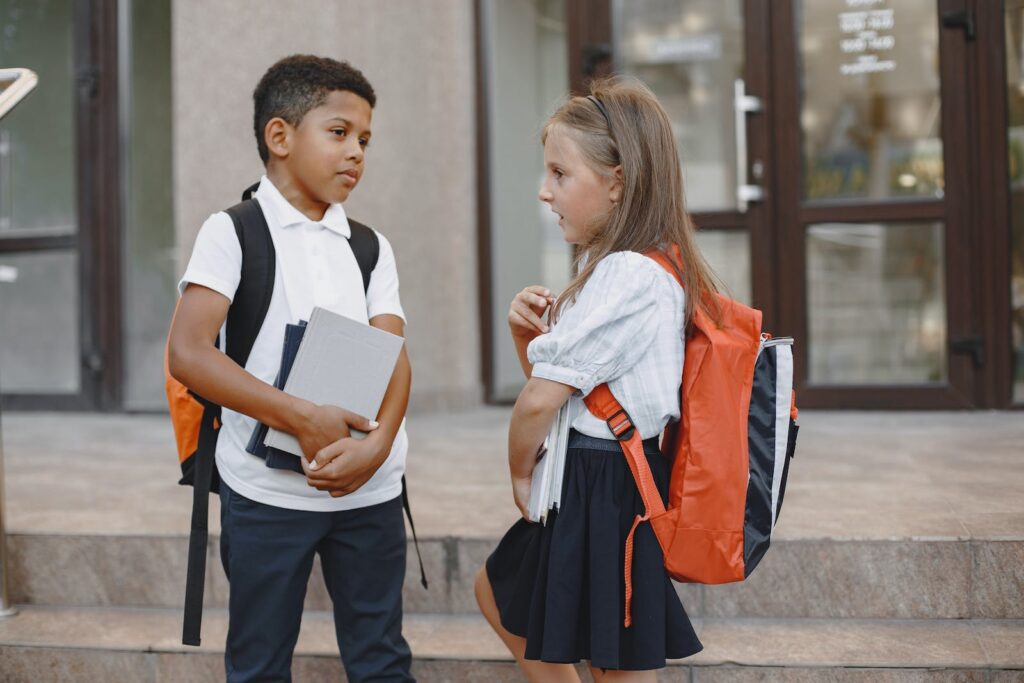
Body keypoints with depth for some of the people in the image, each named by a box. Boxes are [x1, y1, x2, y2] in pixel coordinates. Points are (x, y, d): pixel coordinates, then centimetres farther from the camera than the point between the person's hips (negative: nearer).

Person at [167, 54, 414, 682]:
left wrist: (377, 441, -22)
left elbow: (393, 355, -2)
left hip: (369, 486, 4)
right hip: (267, 488, -3)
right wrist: (303, 419, -21)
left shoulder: (371, 248, 10)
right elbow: (188, 353, -15)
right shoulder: (233, 232, -3)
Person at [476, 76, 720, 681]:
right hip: (589, 486, 10)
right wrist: (529, 331, -3)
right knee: (499, 593, 27)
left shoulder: (628, 275, -22)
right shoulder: (648, 268, 11)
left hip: (600, 490, -10)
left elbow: (541, 400, -23)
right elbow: (555, 380, 16)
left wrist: (522, 473, -5)